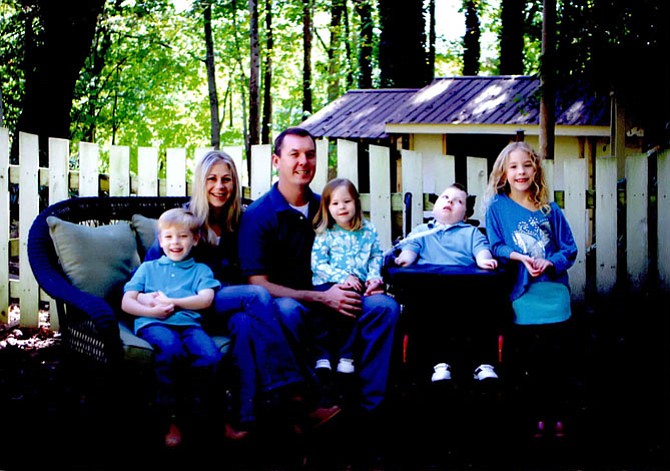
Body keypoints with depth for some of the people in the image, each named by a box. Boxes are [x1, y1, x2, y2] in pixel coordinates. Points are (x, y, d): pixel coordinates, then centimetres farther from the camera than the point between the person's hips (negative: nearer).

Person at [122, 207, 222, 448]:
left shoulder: (200, 270, 28)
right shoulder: (148, 268, 29)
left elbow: (206, 299, 6)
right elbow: (127, 302, 16)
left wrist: (170, 302, -4)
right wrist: (151, 310, -4)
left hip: (189, 322, 1)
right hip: (153, 323, -1)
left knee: (210, 357, -34)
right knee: (170, 348, -39)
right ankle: (172, 419, -30)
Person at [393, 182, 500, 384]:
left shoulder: (471, 232, 30)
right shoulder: (421, 231, 32)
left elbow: (481, 249, 11)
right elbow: (410, 248, 15)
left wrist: (483, 259, -13)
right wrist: (404, 258, -9)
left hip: (466, 284, 0)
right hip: (429, 283, 0)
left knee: (485, 301, -31)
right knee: (423, 300, -35)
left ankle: (484, 364, -27)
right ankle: (440, 363, -33)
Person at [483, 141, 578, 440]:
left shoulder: (549, 210, 7)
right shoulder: (497, 207, 3)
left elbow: (569, 248, 7)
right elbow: (496, 247, -1)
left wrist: (549, 263, -12)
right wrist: (521, 257, -18)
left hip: (555, 292, 2)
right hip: (523, 295, -2)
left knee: (558, 357, 3)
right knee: (529, 360, 3)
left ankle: (557, 415, 15)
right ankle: (537, 415, 15)